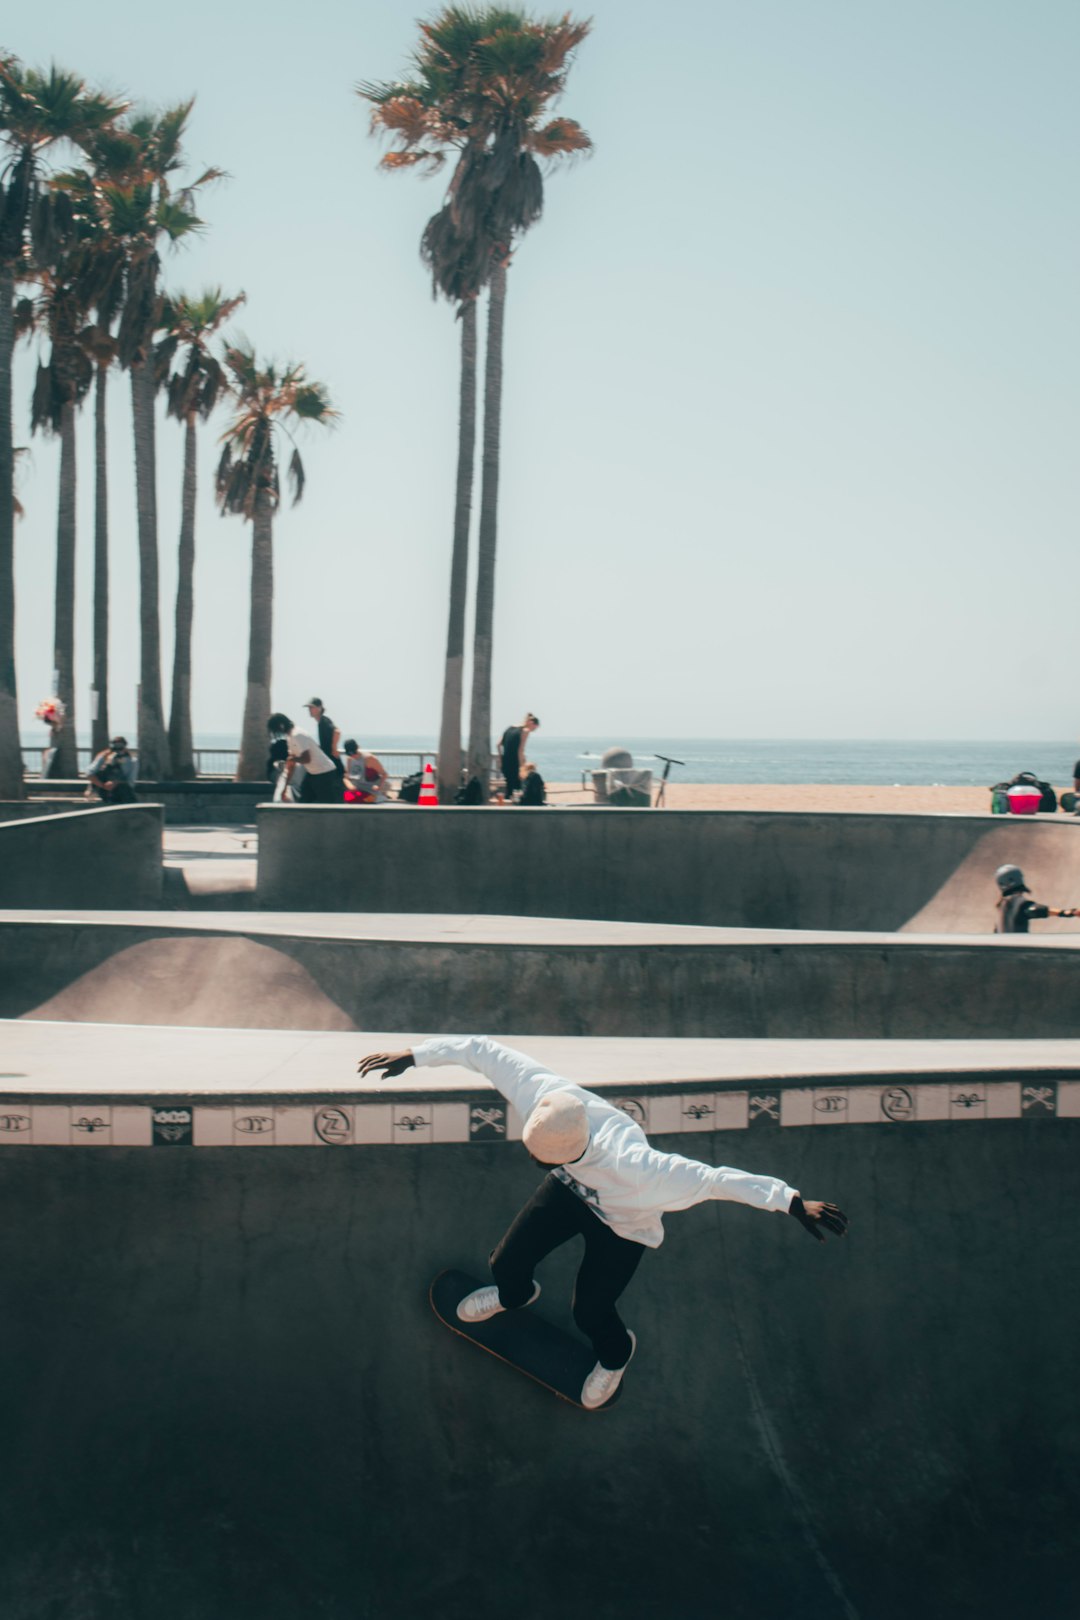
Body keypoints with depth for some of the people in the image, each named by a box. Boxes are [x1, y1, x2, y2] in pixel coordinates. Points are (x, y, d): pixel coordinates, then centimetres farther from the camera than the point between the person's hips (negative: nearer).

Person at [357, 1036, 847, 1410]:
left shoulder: (632, 1165, -49)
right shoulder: (539, 1092, -39)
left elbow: (717, 1179, -47)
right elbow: (478, 1048, -26)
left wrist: (793, 1202, -46)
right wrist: (413, 1056, -17)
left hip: (622, 1224, -4)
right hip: (569, 1190, 4)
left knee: (589, 1311, 7)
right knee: (505, 1261, 10)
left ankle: (615, 1353, 46)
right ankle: (515, 1294, 51)